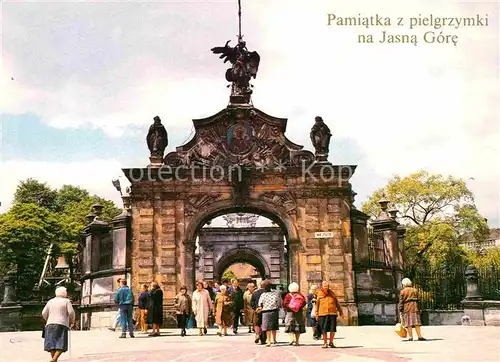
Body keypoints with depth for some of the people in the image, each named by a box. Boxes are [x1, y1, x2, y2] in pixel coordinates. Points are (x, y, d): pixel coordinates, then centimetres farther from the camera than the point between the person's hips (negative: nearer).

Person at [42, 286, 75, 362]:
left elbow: (44, 313, 7)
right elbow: (71, 313, -6)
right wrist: (71, 321, 12)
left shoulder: (50, 301, 13)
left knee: (52, 344, 3)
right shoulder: (66, 301, 3)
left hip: (50, 325, 4)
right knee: (61, 345, -6)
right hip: (62, 325, -4)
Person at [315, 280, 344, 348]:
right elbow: (317, 305, 10)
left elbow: (337, 303, 15)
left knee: (333, 329, -1)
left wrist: (340, 312, 14)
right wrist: (316, 314, 7)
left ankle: (331, 342, 17)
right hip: (323, 314, -1)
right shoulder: (319, 295, 5)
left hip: (332, 313, 1)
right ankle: (325, 343, 15)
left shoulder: (332, 294, 8)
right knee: (324, 330, 1)